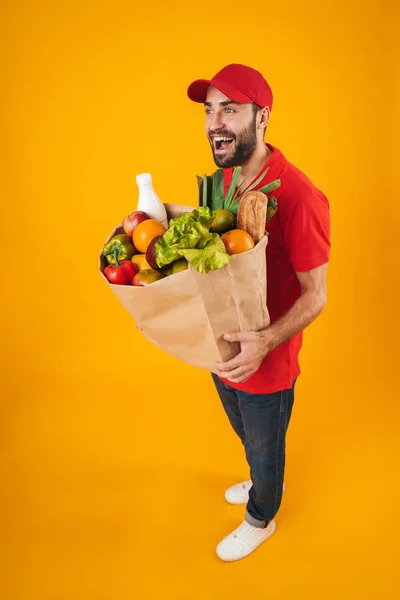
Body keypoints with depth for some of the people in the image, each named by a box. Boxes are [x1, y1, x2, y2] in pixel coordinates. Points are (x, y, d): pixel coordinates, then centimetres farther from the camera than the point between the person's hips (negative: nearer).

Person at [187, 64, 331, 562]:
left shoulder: (298, 196, -28)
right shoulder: (222, 180, -2)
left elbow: (315, 296, -22)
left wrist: (264, 342, -35)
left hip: (265, 364, -7)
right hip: (220, 348, 7)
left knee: (265, 450, 21)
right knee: (247, 437, 32)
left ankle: (260, 519, 50)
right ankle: (263, 482, 62)